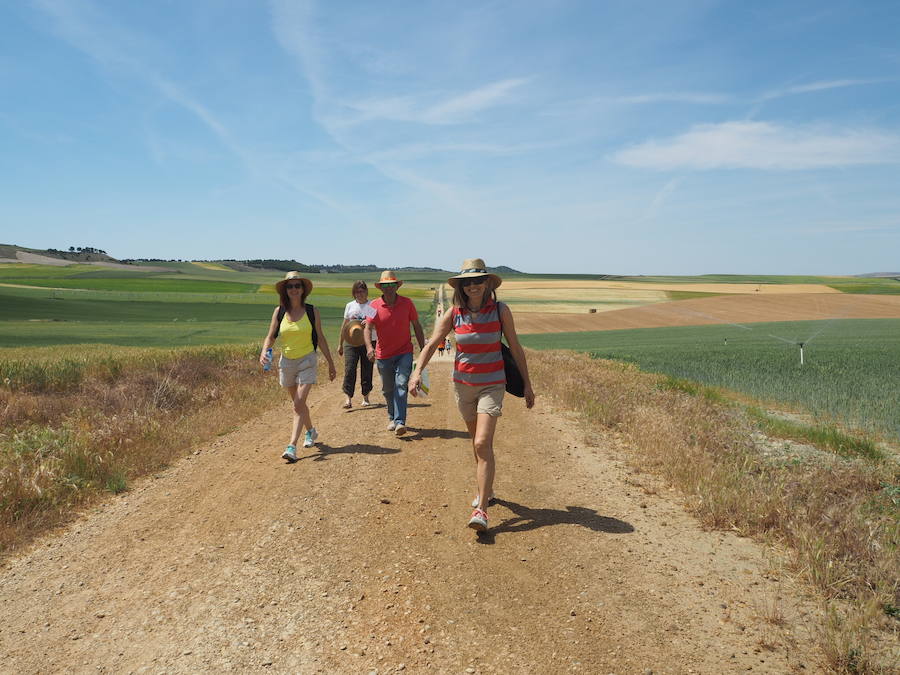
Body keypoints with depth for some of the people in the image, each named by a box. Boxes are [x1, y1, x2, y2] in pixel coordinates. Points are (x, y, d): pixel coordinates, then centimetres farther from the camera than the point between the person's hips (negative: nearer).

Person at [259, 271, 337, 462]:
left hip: (307, 361, -3)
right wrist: (264, 352, -19)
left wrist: (331, 363, 5)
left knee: (299, 404, -14)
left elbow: (320, 339, 3)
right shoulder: (279, 311, 0)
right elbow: (271, 337, 2)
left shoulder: (312, 311, -4)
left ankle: (292, 446, -17)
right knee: (297, 402, 16)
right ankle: (311, 431, 41)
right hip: (287, 361, 3)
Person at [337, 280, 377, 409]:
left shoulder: (373, 306, 2)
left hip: (368, 342, -1)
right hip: (350, 342, 1)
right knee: (349, 369, -10)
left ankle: (365, 397, 20)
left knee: (367, 370, 5)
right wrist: (340, 344, 16)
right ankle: (348, 398, -9)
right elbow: (344, 325, 16)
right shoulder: (350, 306, 10)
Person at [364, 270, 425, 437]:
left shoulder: (407, 303, -2)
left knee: (401, 385, -15)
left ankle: (400, 422, -19)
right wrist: (369, 347, -29)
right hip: (383, 355, 2)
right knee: (388, 389, 12)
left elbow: (417, 326, 5)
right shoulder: (374, 306, -4)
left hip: (404, 353, -1)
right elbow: (368, 328, -10)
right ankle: (392, 418, 33)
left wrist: (423, 350, 2)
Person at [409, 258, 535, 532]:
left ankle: (481, 508, -10)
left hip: (492, 385, -3)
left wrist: (527, 384, 2)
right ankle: (486, 490, 38)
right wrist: (417, 372, -23)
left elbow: (516, 348, -1)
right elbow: (431, 344, -7)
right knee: (477, 442, 17)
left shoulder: (500, 310, -8)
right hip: (463, 384, 3)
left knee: (482, 444, -15)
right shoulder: (453, 314, -4)